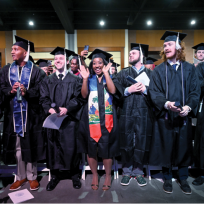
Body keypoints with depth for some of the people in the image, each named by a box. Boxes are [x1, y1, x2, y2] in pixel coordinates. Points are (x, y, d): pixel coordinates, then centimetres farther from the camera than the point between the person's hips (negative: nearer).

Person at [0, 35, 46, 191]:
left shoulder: (35, 70, 2)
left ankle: (32, 176, 19)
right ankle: (21, 176, 24)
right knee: (17, 146, 7)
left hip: (30, 114, -3)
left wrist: (27, 92, -22)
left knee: (30, 144, 2)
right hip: (13, 113, 3)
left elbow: (40, 90, -6)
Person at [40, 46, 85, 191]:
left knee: (71, 146, 2)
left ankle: (75, 175, 19)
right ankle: (55, 175, 23)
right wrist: (49, 109, -14)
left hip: (70, 118, -2)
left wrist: (67, 108, -19)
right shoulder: (48, 80, 13)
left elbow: (79, 98, -4)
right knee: (53, 146, 7)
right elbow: (44, 98, 6)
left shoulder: (75, 80, 5)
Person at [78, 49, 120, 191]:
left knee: (106, 147, 0)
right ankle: (95, 175, 24)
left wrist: (106, 73, -12)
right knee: (91, 147, 4)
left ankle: (108, 176, 20)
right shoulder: (90, 78, 11)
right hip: (91, 117, 1)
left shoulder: (110, 77, 9)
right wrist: (85, 79, -13)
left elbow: (113, 91, -12)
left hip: (106, 117, -1)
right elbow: (84, 95, -4)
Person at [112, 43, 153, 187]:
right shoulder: (123, 73, 13)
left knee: (142, 143, 4)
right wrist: (128, 90, -12)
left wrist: (145, 89, -14)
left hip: (144, 113, 0)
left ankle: (138, 171, 21)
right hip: (126, 113, 1)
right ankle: (127, 171, 20)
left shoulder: (150, 74, 11)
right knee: (126, 142, 5)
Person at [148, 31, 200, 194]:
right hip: (165, 116, -1)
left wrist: (189, 107, -16)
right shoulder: (159, 70, 4)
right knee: (166, 147, 7)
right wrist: (166, 103, -22)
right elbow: (154, 92, -5)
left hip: (184, 116, 1)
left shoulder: (189, 68, 6)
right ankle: (168, 179, 25)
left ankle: (183, 179, 29)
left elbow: (195, 91, 1)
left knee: (183, 147, 10)